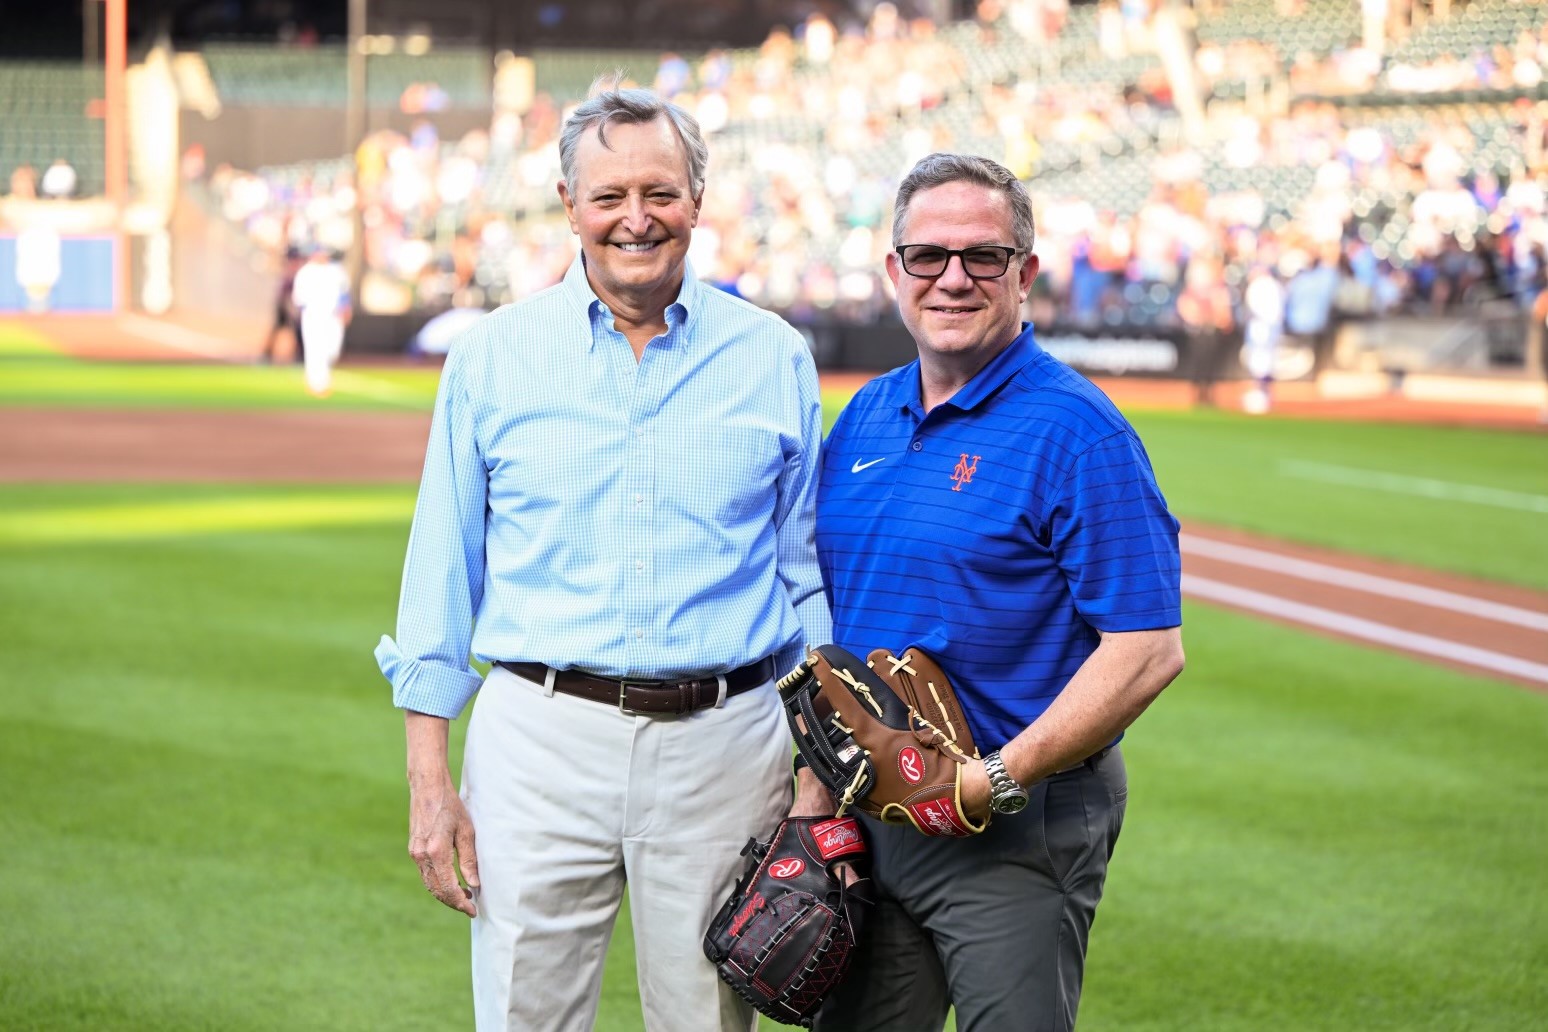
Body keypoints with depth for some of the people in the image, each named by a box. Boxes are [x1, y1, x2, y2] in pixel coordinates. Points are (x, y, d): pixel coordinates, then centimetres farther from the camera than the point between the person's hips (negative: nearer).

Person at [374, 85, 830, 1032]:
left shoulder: (775, 359, 7)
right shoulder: (493, 356, 5)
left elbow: (809, 572, 11)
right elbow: (443, 569, 6)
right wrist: (429, 777, 1)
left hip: (722, 743, 1)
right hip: (542, 739, 0)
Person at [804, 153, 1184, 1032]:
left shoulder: (1077, 432, -12)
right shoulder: (863, 420, 11)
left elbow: (1149, 651, -18)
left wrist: (1000, 779, -22)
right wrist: (816, 788, 10)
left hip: (1021, 828, -7)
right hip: (874, 812, 7)